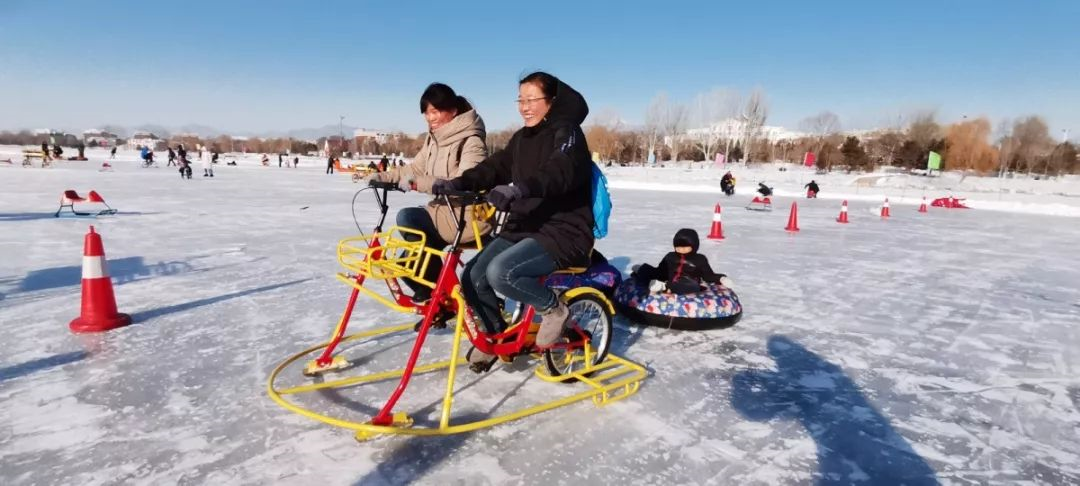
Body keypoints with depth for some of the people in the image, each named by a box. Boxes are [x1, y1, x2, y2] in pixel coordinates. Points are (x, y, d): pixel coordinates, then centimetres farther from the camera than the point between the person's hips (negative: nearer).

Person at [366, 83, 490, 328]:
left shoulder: (471, 141, -15)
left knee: (407, 218, -23)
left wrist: (418, 183, -33)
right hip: (443, 210, 8)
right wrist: (384, 176, -5)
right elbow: (415, 168, 12)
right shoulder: (434, 138, 12)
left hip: (467, 214, -8)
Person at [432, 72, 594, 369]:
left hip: (564, 232, -8)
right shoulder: (523, 137, 15)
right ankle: (496, 335, 20)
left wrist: (518, 189, -49)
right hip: (523, 227, 8)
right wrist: (459, 183, -11)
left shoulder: (567, 133, -10)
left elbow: (559, 173, -30)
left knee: (500, 272, -29)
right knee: (473, 277, -3)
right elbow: (496, 166, 8)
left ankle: (554, 309, -4)